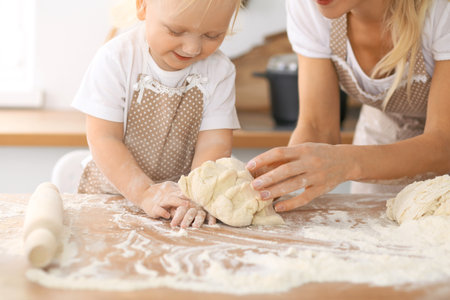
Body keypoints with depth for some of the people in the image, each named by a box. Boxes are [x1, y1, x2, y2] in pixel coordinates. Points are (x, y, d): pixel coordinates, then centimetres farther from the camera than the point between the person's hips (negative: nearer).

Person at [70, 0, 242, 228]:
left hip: (179, 194, 3)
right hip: (110, 190, -2)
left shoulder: (220, 72, -5)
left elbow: (214, 143, -12)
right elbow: (103, 138, -16)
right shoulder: (116, 59, -13)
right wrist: (145, 192, -29)